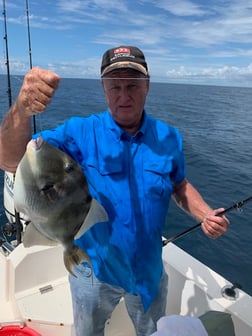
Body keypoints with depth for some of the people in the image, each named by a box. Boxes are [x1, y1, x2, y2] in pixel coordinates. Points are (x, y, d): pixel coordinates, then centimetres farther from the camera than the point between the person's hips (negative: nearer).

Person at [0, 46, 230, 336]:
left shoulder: (168, 138, -10)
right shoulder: (80, 133, -19)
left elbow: (180, 186, 4)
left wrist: (206, 215, -15)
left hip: (149, 271, 2)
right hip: (93, 271, -1)